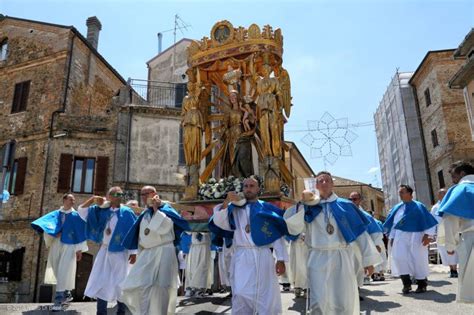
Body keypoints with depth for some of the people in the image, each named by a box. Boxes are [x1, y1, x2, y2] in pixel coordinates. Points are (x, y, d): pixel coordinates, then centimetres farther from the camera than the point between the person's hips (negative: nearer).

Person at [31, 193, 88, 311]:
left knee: (63, 272, -10)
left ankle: (59, 299, -9)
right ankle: (67, 294, 26)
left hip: (69, 246, -4)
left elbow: (80, 232, 1)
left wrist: (80, 249, -5)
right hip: (56, 245, 4)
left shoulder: (76, 216, 3)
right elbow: (44, 222, -2)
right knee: (58, 271, 10)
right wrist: (53, 232, -20)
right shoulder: (56, 214, 10)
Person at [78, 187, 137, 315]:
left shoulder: (127, 213, -6)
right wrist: (92, 199, -7)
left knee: (119, 283, 3)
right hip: (104, 251, 4)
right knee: (100, 282, 6)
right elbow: (81, 210, 8)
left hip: (120, 252, -4)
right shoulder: (102, 210, 5)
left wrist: (133, 252, -13)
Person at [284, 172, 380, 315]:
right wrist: (303, 203, -15)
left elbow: (361, 232, 5)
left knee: (344, 303, 9)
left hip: (342, 258, 1)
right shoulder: (309, 207, 6)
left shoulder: (345, 205, 5)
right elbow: (293, 228, -6)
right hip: (318, 259, 0)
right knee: (318, 303, -2)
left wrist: (368, 259, 2)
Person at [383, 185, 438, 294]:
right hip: (400, 237, 4)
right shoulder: (397, 207, 12)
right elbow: (393, 223, 15)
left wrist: (427, 235, -15)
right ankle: (406, 283, 2)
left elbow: (428, 221, -6)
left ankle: (422, 283, 20)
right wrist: (392, 237, 10)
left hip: (415, 236, -4)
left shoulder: (418, 206, -2)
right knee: (399, 257, -10)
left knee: (418, 259, 1)